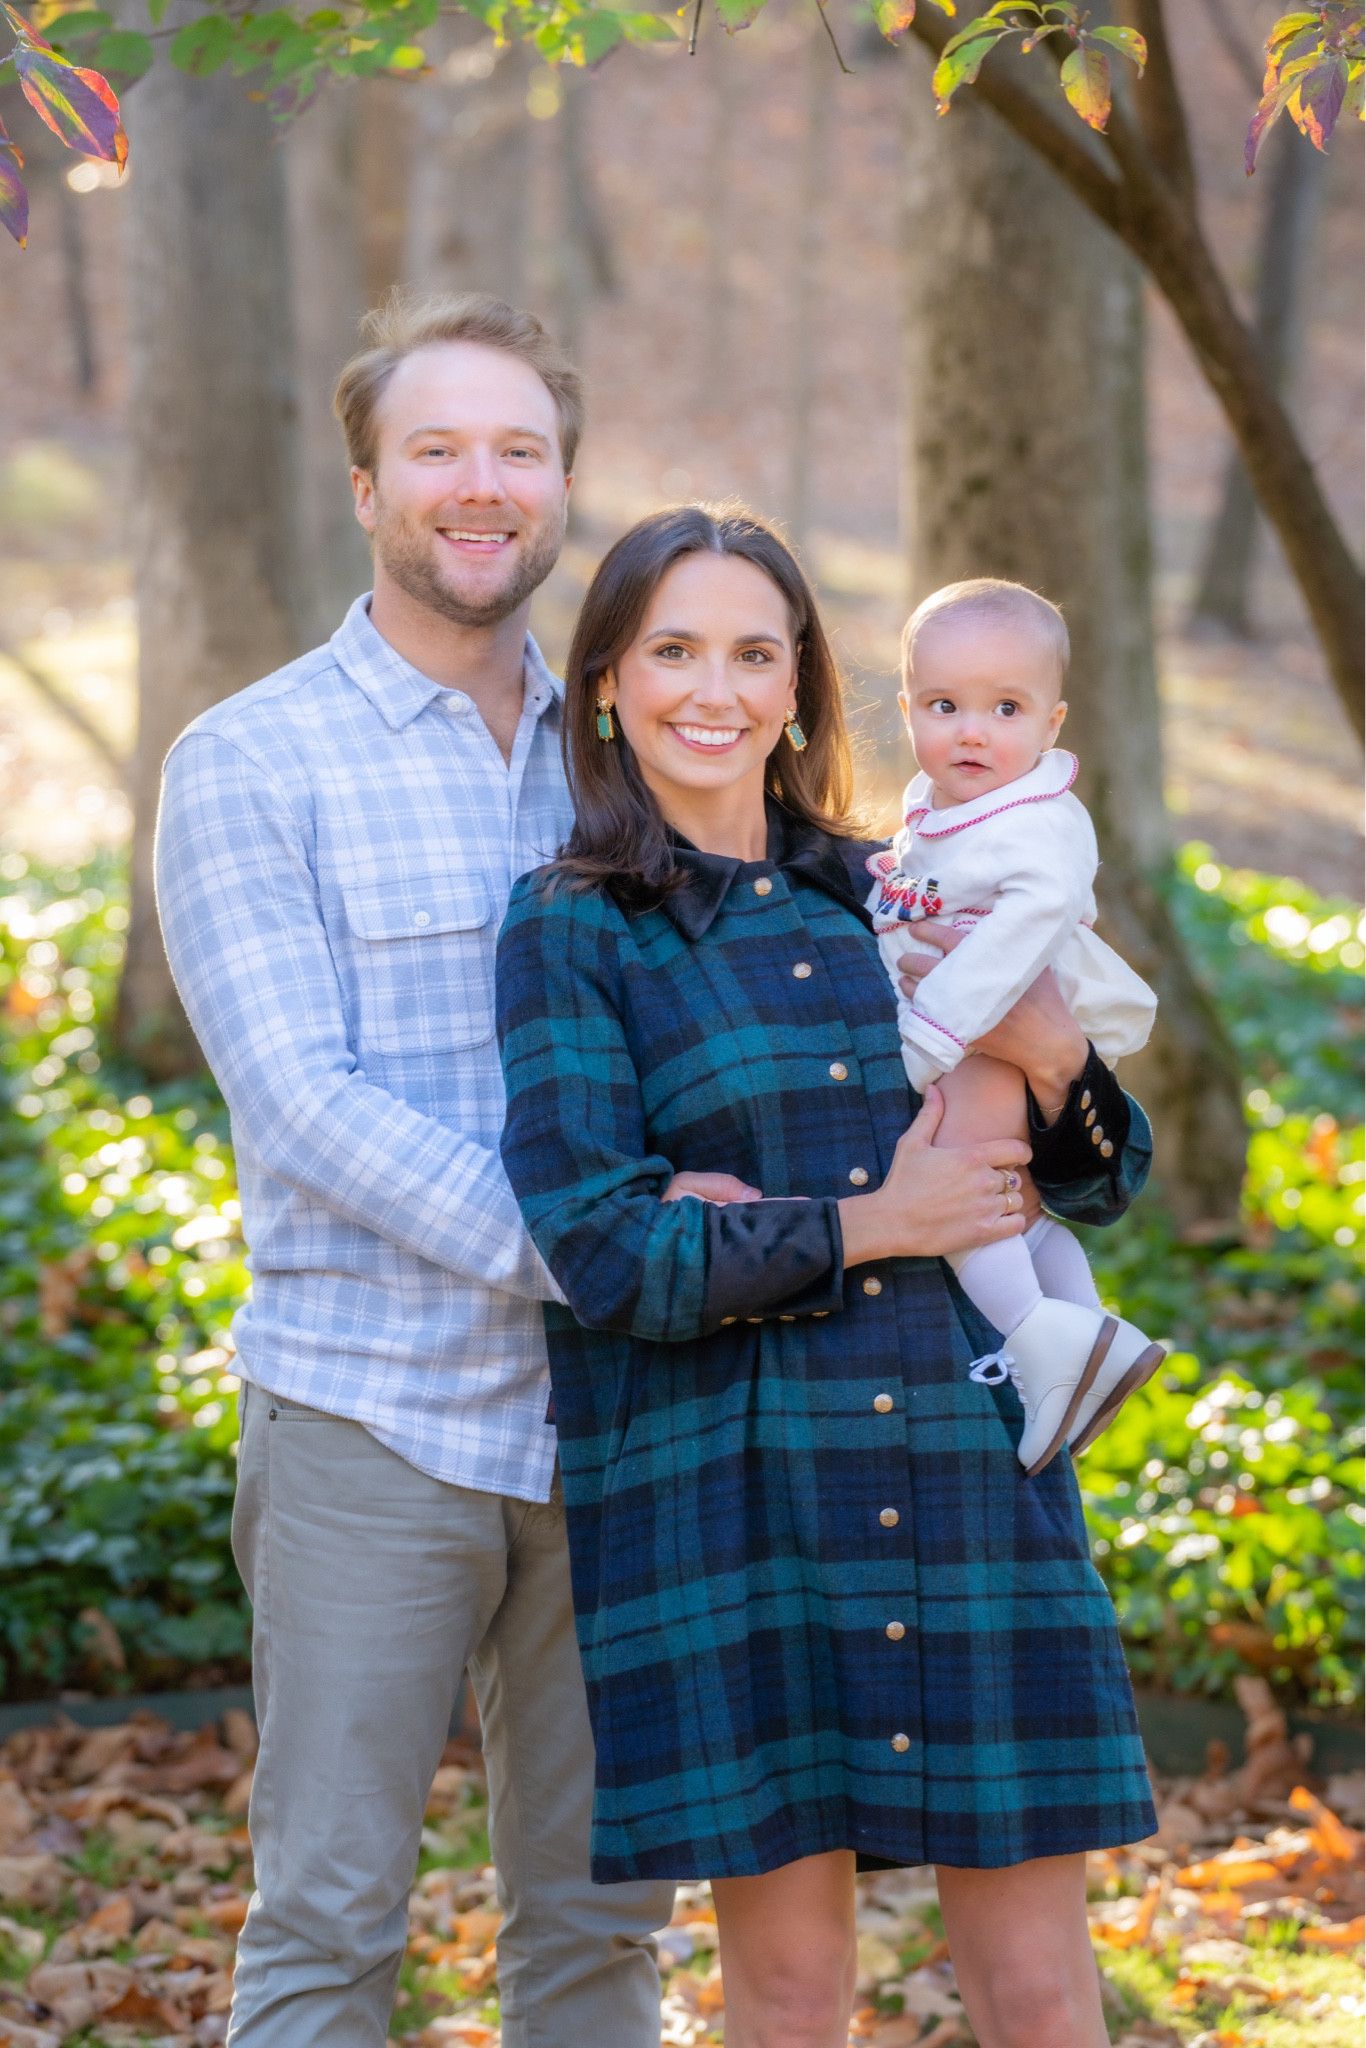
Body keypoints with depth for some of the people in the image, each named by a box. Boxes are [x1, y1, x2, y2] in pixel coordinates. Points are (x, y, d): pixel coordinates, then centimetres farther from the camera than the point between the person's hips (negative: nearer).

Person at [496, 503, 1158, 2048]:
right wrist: (866, 1229, -10)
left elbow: (1106, 1185, 16)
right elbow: (600, 1250, -9)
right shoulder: (572, 932, 1)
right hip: (724, 1497, -3)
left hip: (965, 1470, 3)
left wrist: (1054, 1057, -5)